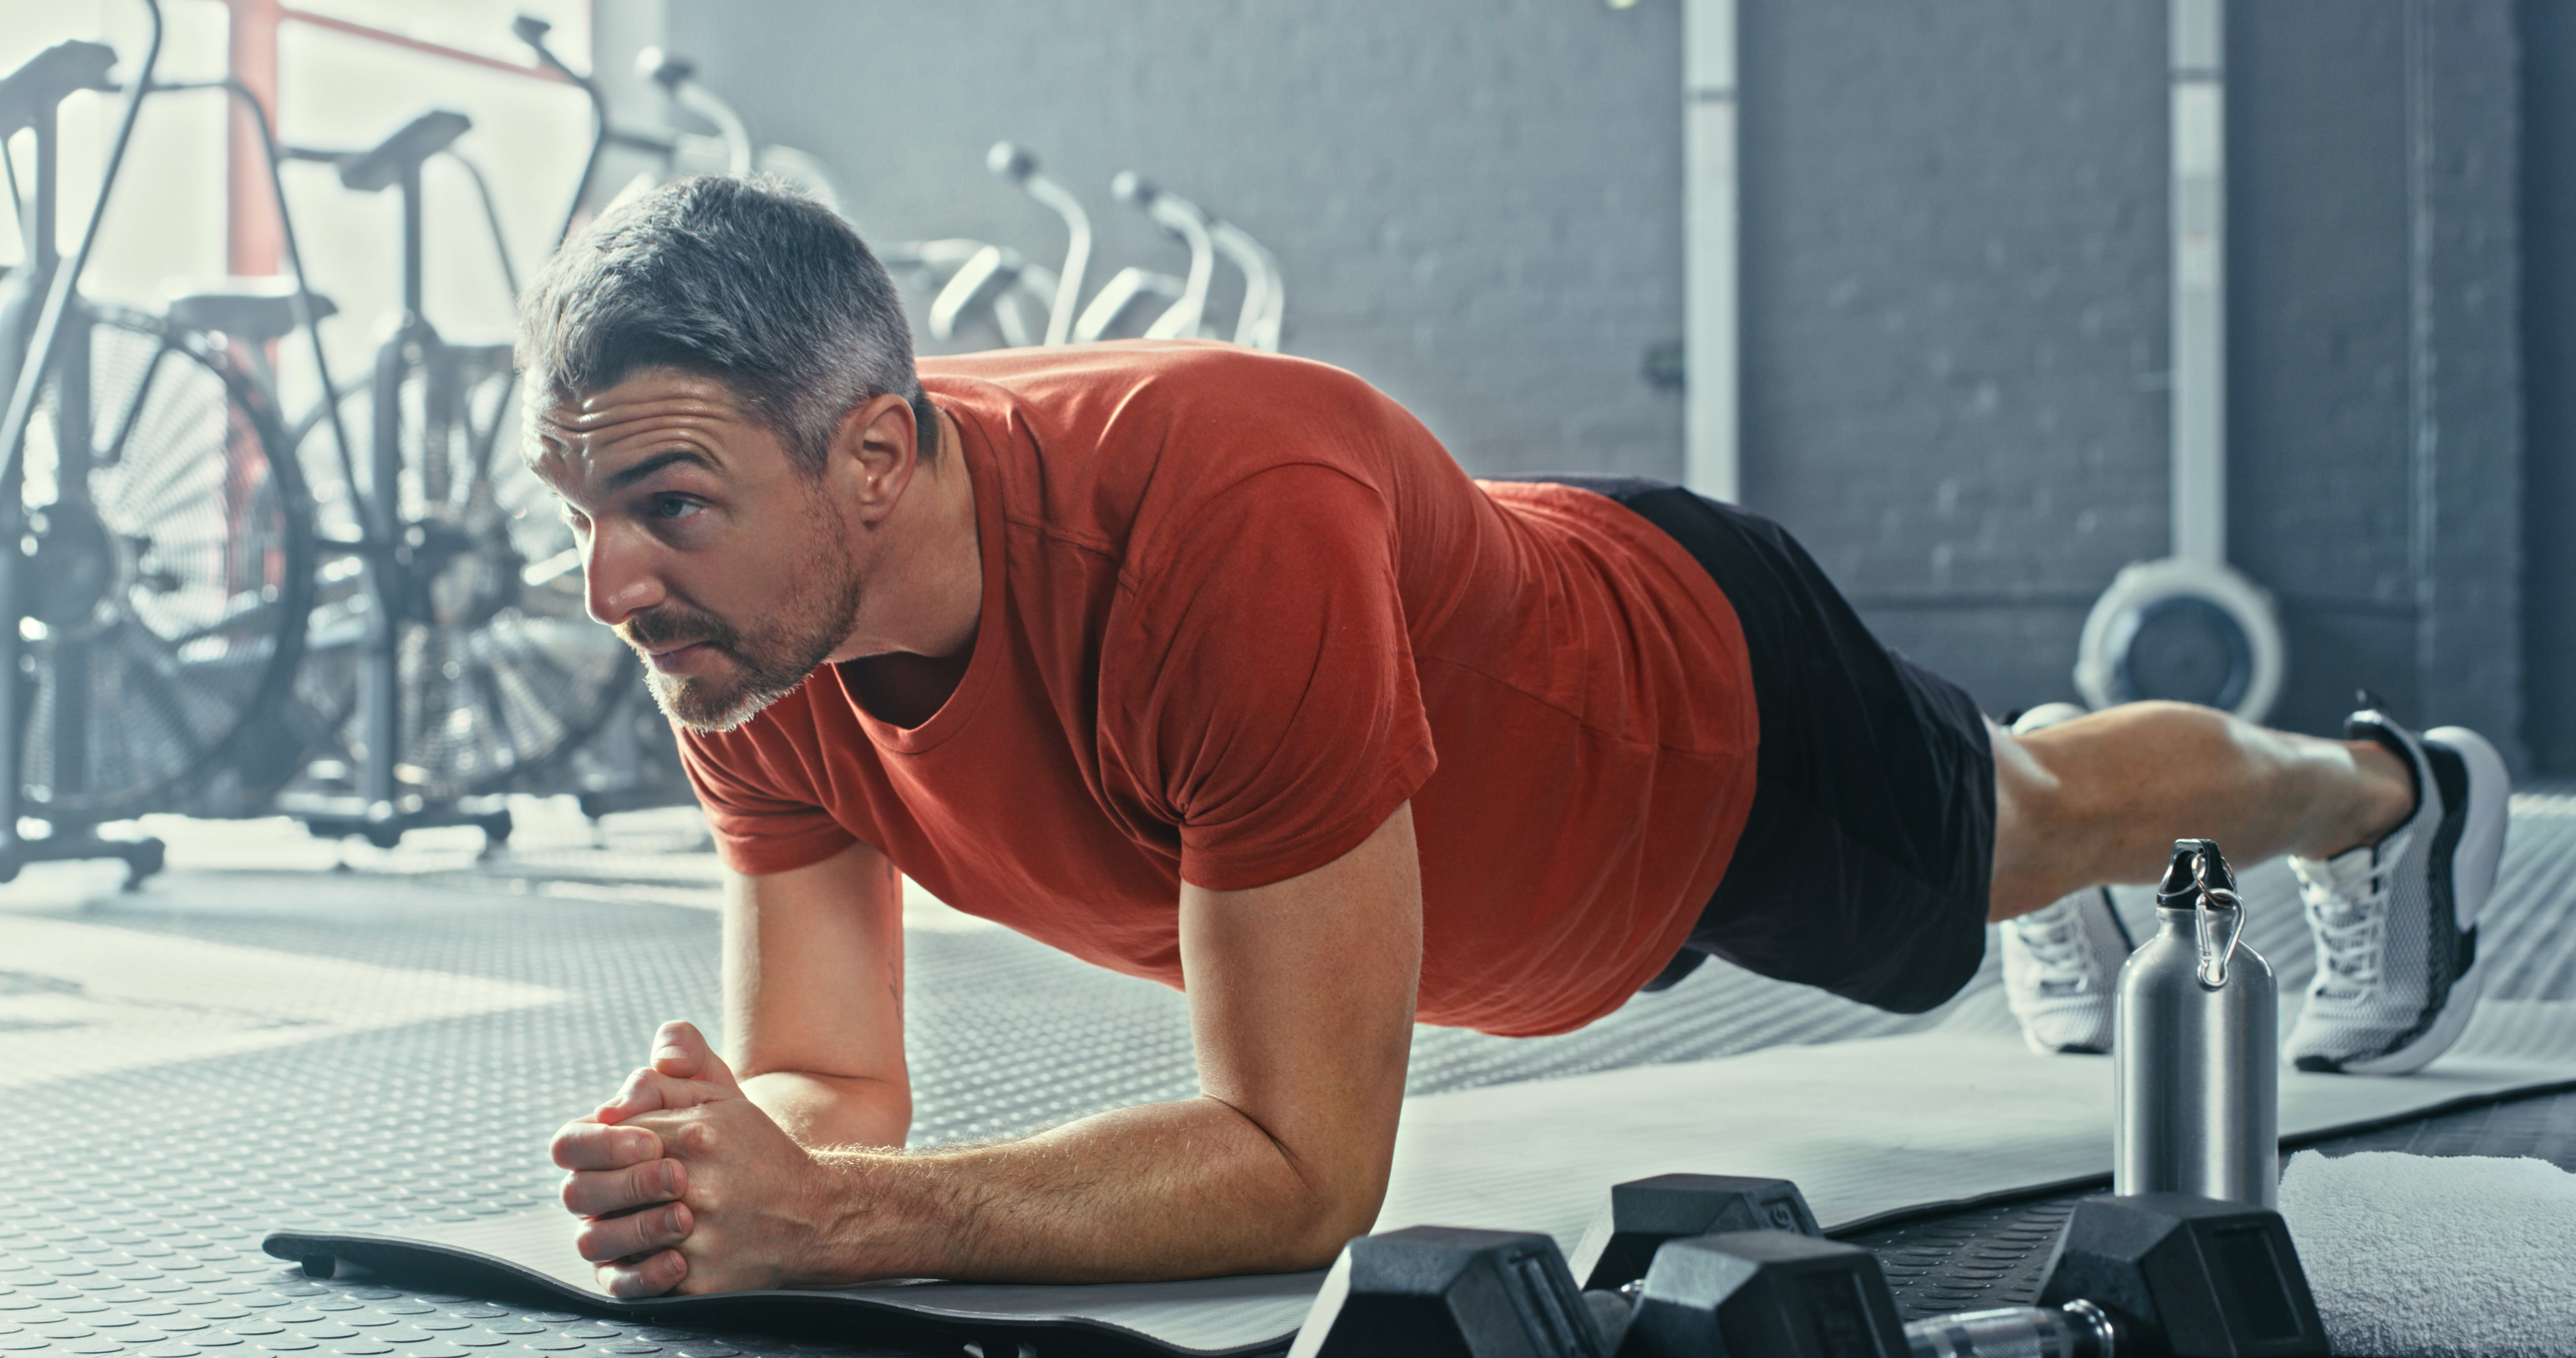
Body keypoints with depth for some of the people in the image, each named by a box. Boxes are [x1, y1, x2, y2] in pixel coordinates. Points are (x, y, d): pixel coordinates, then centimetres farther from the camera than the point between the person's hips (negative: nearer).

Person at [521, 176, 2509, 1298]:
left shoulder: (1234, 522, -51)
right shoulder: (748, 638, -30)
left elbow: (1307, 1170, -48)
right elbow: (829, 1085, -23)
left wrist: (834, 1220, -58)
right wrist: (726, 1169, -47)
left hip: (1718, 716, -5)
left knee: (2035, 829, 29)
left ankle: (2391, 794, 64)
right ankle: (2079, 906, 75)